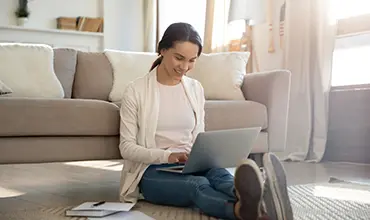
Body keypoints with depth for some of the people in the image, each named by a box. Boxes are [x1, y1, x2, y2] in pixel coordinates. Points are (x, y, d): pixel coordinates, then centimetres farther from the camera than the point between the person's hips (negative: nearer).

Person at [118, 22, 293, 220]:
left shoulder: (195, 89, 10)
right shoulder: (136, 91, -4)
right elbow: (127, 147, -6)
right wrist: (167, 155, -25)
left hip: (189, 167, 4)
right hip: (152, 171, -3)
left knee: (218, 173, -35)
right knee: (198, 185, -38)